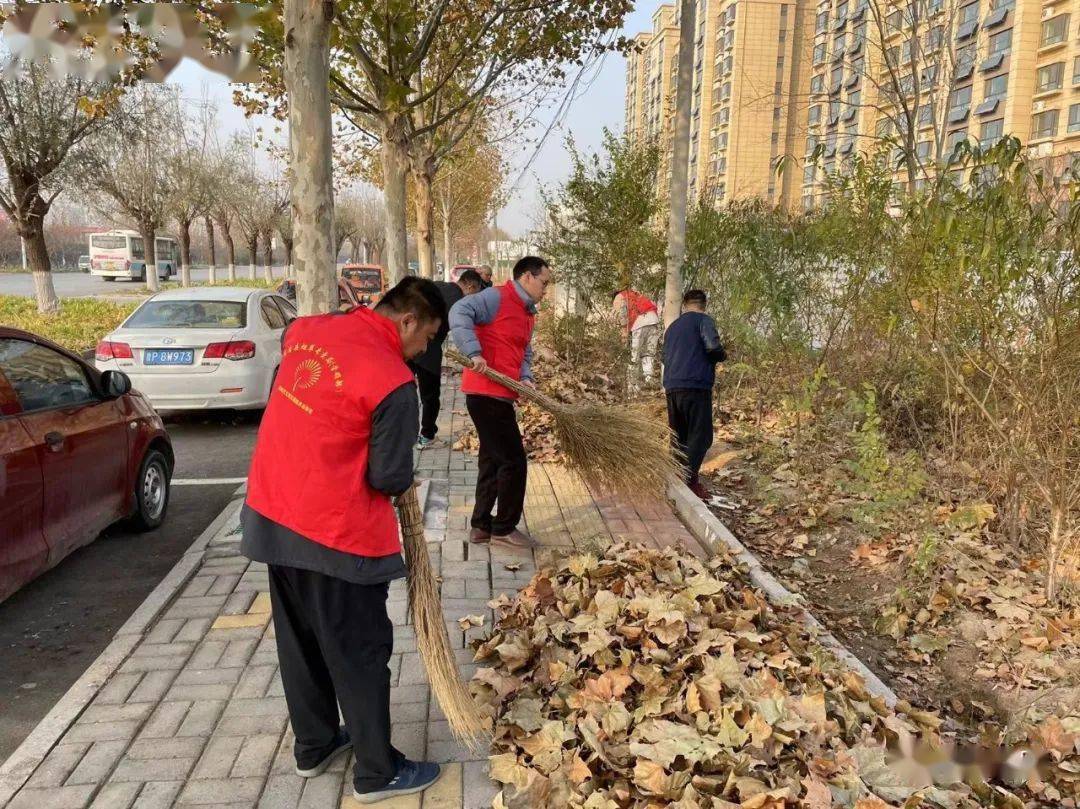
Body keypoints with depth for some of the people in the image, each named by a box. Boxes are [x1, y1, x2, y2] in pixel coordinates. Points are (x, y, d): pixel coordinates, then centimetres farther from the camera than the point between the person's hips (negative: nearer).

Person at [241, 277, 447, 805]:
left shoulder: (307, 330, 1)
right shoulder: (393, 382, -20)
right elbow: (390, 478, -17)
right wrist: (404, 484, 5)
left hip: (272, 513, 8)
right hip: (334, 535, -8)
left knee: (300, 641, 21)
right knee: (359, 654, 8)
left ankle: (313, 746, 39)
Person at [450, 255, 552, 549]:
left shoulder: (527, 312, 18)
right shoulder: (497, 297, -11)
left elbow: (524, 353, 16)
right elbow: (458, 312, -24)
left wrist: (526, 378, -4)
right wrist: (474, 353, -31)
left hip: (497, 395, 10)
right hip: (487, 393, -10)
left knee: (493, 460, 16)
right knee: (514, 461, -3)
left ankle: (482, 526, 27)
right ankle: (504, 528, 10)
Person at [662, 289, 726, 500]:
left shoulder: (672, 327, 22)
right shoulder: (703, 320, 1)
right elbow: (713, 347, -14)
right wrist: (721, 356, 7)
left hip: (671, 388, 7)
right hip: (695, 386, -7)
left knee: (678, 437, 12)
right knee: (700, 436, -7)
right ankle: (688, 479, -20)